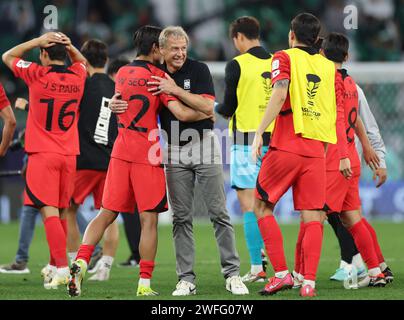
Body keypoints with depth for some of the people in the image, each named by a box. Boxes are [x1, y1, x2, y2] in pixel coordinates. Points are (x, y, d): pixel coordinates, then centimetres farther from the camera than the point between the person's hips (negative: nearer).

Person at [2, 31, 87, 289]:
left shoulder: (37, 75, -9)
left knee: (49, 212, -11)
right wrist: (69, 46, 8)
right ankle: (55, 266, 21)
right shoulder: (77, 77, 4)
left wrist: (37, 41, 0)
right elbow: (81, 61, 29)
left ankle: (62, 268, -22)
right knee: (60, 214, 14)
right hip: (70, 155, 5)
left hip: (42, 154, -5)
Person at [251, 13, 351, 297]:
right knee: (312, 217, 4)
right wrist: (343, 155, 15)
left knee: (262, 207, 9)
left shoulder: (285, 58, 2)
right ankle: (309, 282, -6)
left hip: (286, 147, -3)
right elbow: (339, 113, 11)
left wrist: (259, 133, -18)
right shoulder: (330, 68, 13)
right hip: (316, 151, 3)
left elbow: (280, 93, -15)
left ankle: (282, 274, 1)